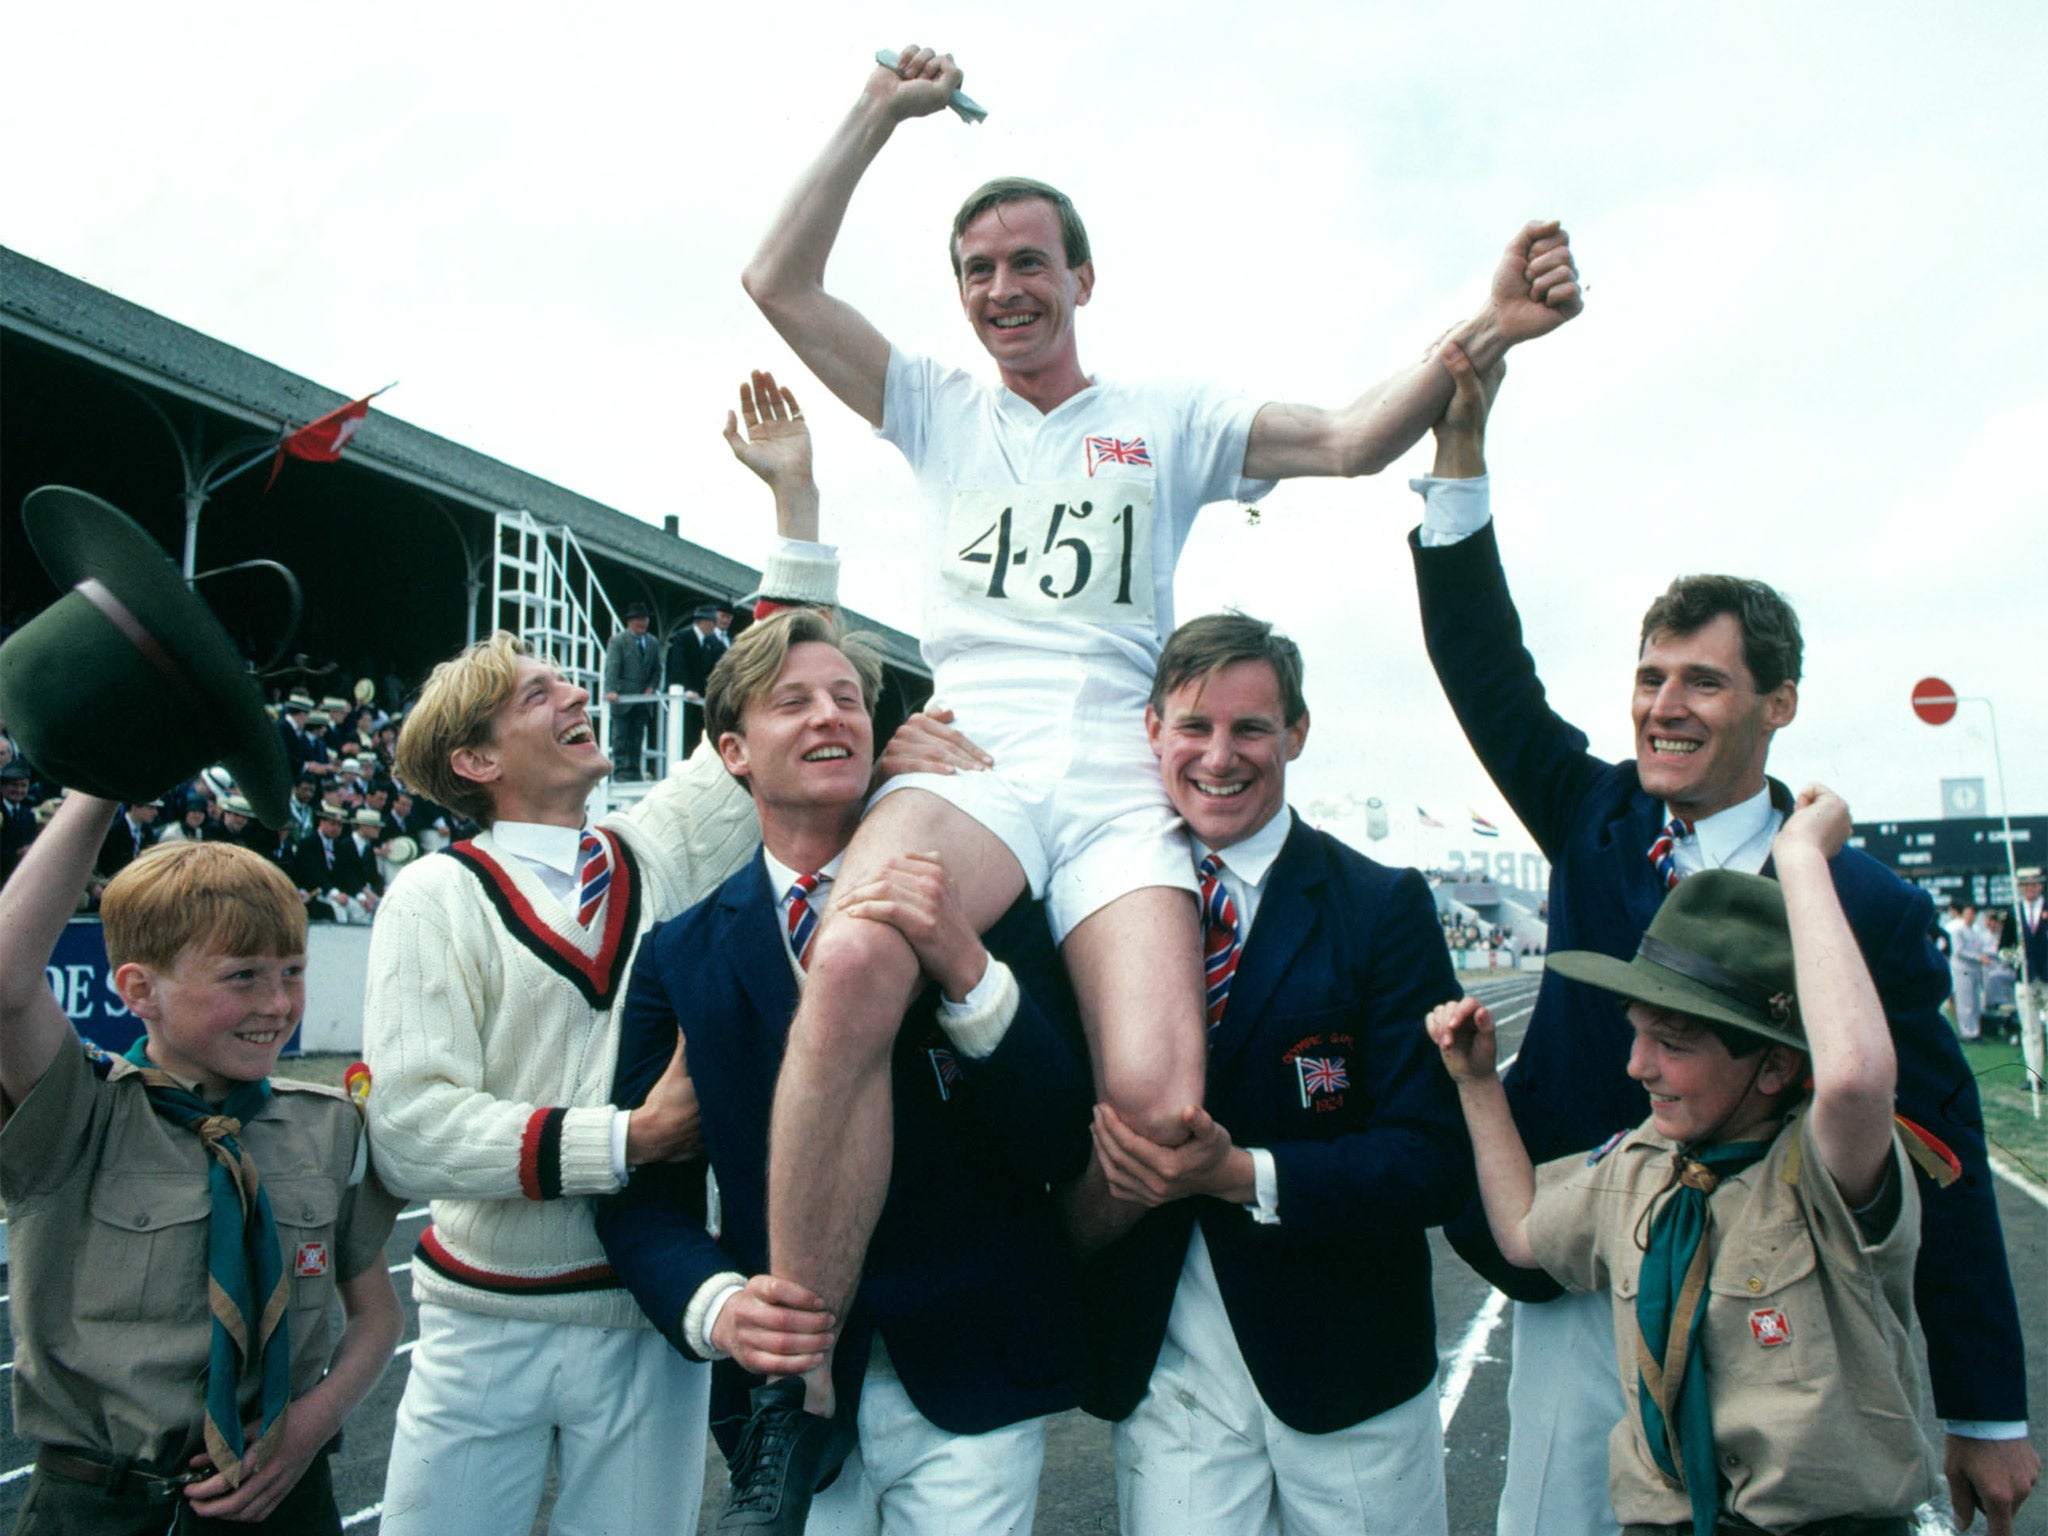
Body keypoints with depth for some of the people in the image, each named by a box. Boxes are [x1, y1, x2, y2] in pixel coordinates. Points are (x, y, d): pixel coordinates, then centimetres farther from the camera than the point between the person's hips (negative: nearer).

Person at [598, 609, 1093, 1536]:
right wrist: (717, 1305, -19)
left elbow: (1062, 1148, -11)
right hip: (788, 1390, 1)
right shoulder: (680, 955, 0)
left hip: (971, 1394, -1)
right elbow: (644, 1194, 0)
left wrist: (967, 967, -25)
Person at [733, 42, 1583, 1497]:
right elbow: (779, 282, 18)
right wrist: (882, 113, 18)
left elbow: (1351, 441, 9)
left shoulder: (1166, 419, 21)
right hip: (969, 761, 0)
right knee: (855, 959, -37)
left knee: (1159, 1107, -25)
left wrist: (1482, 335, -7)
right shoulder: (939, 407, 24)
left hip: (1119, 787, 0)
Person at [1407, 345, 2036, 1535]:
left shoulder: (1870, 906, -8)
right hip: (1579, 1295, 3)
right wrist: (1462, 443, -19)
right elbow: (1487, 670, -9)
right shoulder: (1597, 821, 0)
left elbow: (1939, 1164, -5)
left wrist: (1990, 1417, -1)